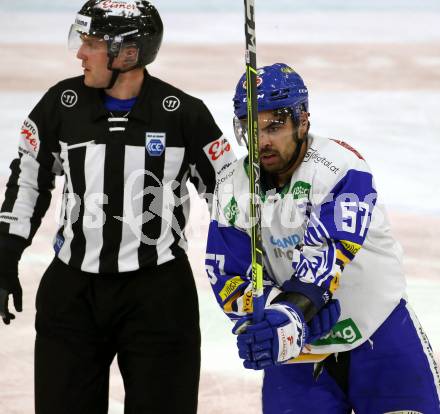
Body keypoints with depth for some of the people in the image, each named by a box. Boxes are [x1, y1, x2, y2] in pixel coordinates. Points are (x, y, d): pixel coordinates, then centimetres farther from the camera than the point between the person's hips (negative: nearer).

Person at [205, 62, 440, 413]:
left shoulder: (340, 167, -19)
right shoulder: (233, 191, -4)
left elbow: (330, 253, -31)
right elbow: (227, 280, -6)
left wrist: (292, 312, -46)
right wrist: (278, 307, -27)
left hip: (379, 331, -3)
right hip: (294, 345, 3)